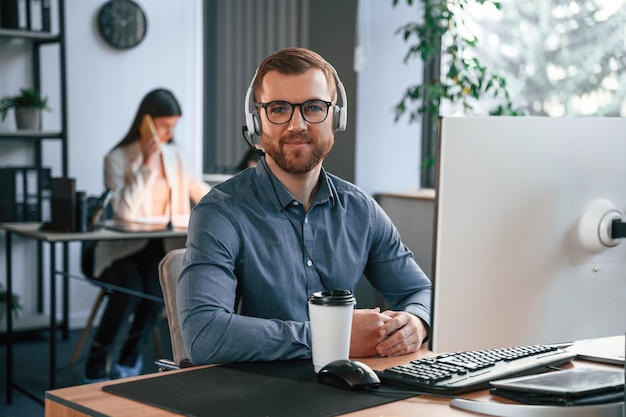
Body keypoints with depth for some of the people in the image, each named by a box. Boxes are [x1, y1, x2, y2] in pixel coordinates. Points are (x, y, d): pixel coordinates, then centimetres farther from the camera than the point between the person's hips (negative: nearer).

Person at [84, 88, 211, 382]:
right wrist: (146, 164, -19)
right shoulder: (117, 158, -8)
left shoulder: (174, 155, 8)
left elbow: (200, 192, 16)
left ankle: (129, 364, -6)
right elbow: (126, 212, -20)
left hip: (160, 247, 3)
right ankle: (97, 367, -12)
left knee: (156, 290, -28)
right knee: (131, 289, -33)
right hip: (122, 248, -3)